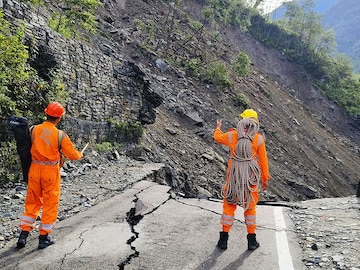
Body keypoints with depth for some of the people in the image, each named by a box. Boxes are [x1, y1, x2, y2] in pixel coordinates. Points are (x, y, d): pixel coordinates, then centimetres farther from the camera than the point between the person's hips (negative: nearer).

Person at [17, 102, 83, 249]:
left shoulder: (33, 130, -6)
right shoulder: (60, 135, -13)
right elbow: (72, 155, -7)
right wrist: (80, 154, 14)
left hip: (34, 169, 3)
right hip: (51, 172, -3)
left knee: (32, 203, 16)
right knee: (50, 204, 10)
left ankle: (23, 234, 17)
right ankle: (44, 237, 16)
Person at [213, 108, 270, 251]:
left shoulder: (232, 135, -6)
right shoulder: (258, 139, -7)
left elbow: (218, 137, 16)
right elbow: (263, 160, -2)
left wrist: (218, 128, 38)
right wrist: (265, 178, 10)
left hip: (234, 176, 0)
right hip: (251, 176, 0)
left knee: (229, 205, 13)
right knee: (250, 207, 14)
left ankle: (224, 239, 18)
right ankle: (251, 241, 22)